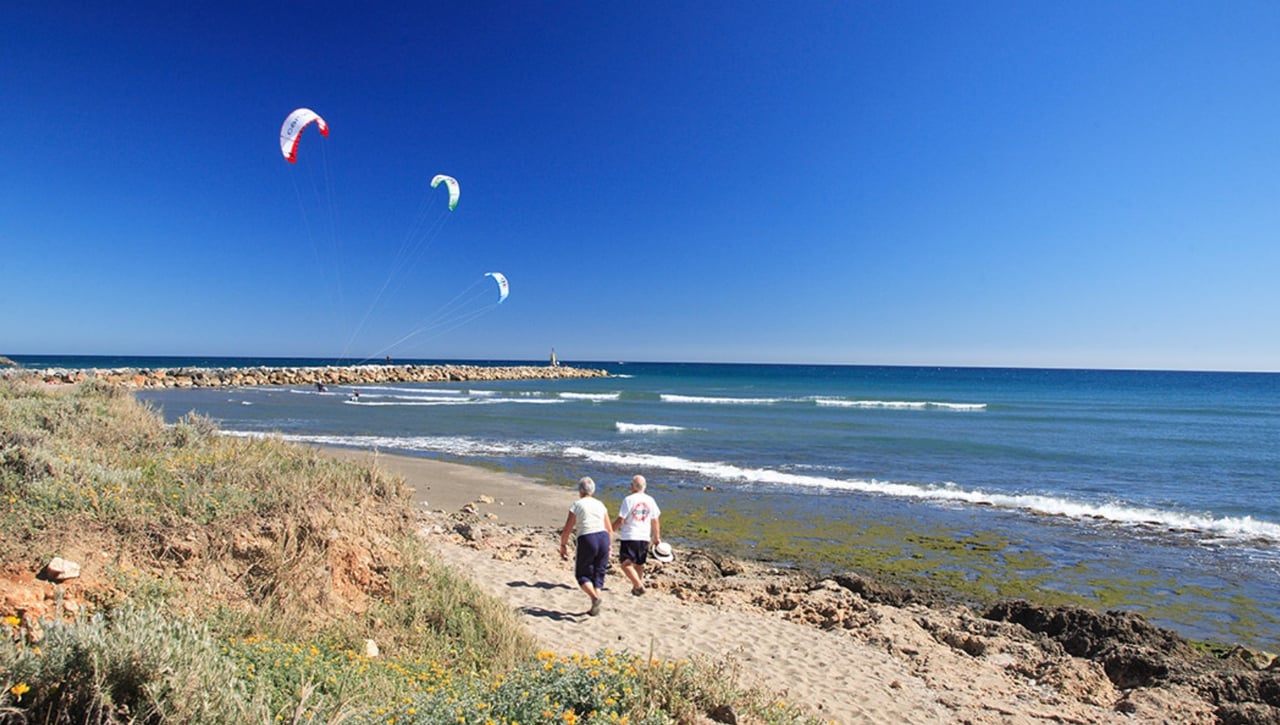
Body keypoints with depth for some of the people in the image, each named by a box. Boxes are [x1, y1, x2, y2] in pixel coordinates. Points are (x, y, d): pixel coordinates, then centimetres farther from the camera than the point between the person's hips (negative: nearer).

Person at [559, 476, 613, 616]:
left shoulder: (577, 505, 2)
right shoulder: (600, 505, 15)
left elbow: (567, 530, -1)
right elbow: (610, 530, 18)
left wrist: (563, 545, 11)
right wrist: (610, 545, 31)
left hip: (586, 540, -4)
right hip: (603, 538, 4)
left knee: (582, 574, 9)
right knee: (598, 573, 14)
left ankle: (594, 597, -15)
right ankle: (595, 607, 8)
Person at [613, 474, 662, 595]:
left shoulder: (629, 500, -10)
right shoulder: (650, 500, 5)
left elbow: (621, 520, -12)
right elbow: (655, 521, 11)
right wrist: (657, 538, 21)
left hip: (629, 537, -6)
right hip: (645, 537, 6)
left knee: (626, 563, -5)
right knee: (639, 564, 18)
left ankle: (639, 585, -18)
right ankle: (636, 587, 26)